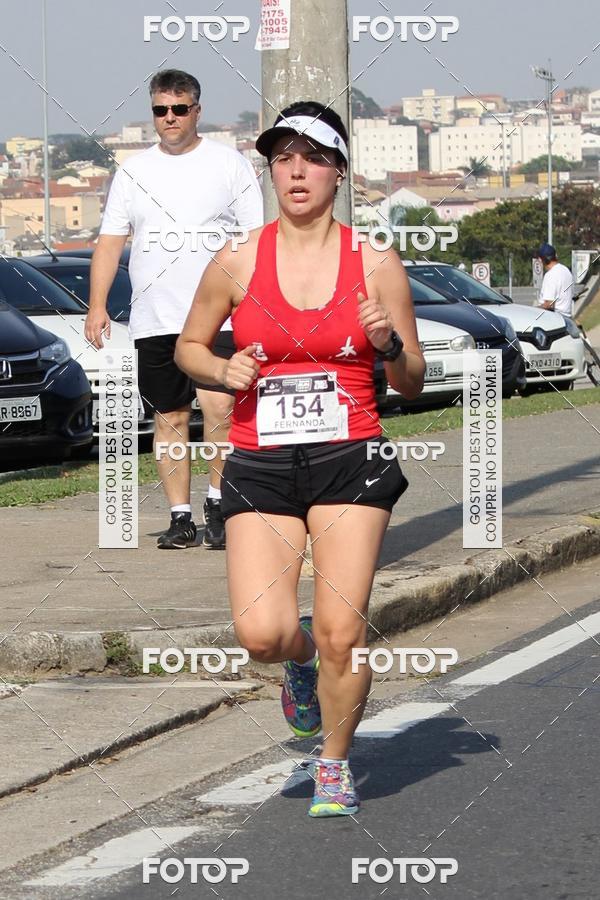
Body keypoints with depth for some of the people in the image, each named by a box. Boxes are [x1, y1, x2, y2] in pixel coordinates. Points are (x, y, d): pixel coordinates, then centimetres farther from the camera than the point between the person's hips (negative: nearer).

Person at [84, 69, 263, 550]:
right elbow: (110, 241, 11)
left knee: (218, 406, -18)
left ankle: (218, 502, -1)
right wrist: (97, 305, 1)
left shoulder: (230, 164, 4)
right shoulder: (134, 171, 12)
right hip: (153, 320, 3)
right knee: (170, 418, 6)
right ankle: (180, 516, 13)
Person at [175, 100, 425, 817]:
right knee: (261, 634, -14)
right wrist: (224, 370, -5)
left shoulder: (376, 266, 3)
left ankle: (334, 765, 16)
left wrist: (389, 345, -12)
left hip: (349, 461, 0)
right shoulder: (237, 263, 3)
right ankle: (300, 663, 24)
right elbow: (188, 346, 16)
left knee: (342, 632, -10)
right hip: (259, 464, 1)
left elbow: (411, 382, 10)